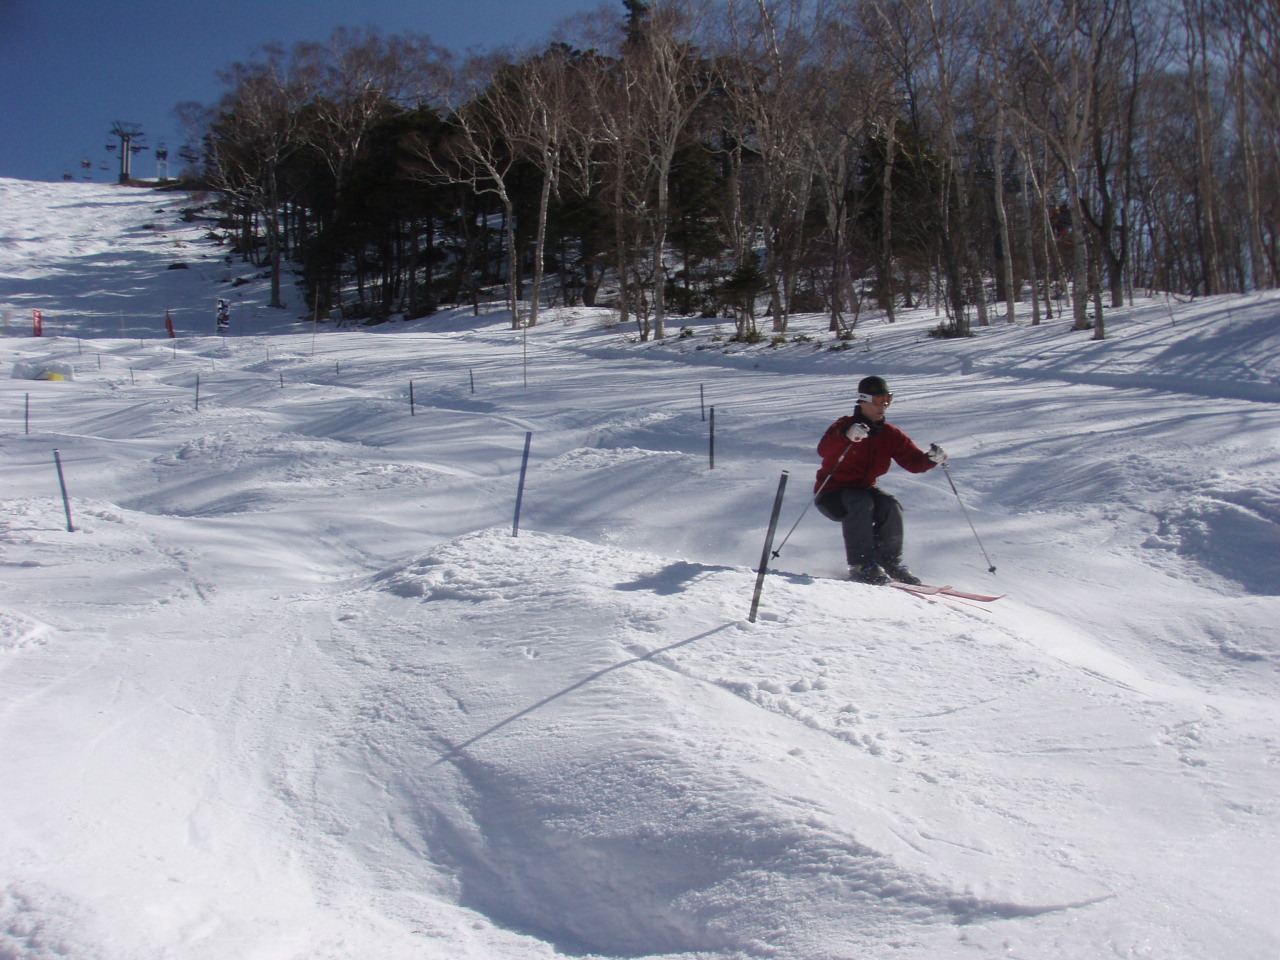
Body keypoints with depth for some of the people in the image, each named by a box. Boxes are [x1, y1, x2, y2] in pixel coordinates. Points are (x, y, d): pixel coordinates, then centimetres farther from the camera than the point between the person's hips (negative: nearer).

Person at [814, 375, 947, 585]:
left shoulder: (890, 434, 4)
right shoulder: (845, 426, -13)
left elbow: (913, 461, -1)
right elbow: (823, 450, -32)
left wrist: (930, 459, -24)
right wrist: (847, 436, -52)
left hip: (864, 490, 5)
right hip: (831, 494, -5)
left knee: (891, 505, -22)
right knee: (862, 503, -33)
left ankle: (890, 562, -9)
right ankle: (861, 565, -29)